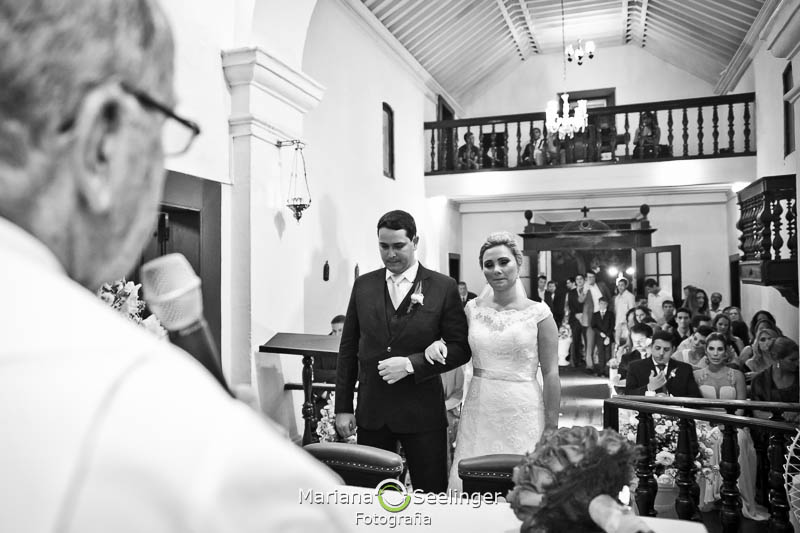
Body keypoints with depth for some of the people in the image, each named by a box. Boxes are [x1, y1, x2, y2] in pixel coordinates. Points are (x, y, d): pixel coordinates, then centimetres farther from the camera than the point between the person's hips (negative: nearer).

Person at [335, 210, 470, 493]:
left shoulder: (443, 287, -5)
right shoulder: (363, 284, 4)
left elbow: (461, 348, -4)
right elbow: (348, 349, 7)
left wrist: (411, 363, -17)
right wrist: (343, 408, 5)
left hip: (422, 411, -3)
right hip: (371, 409, 3)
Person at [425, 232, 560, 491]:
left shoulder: (538, 312, -4)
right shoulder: (473, 308, 4)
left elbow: (550, 374, -3)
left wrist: (551, 428, -4)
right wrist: (438, 346, -6)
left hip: (521, 412, -3)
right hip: (479, 412, 3)